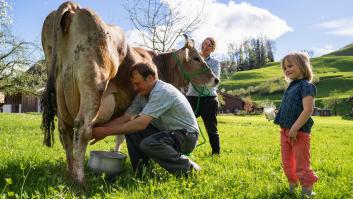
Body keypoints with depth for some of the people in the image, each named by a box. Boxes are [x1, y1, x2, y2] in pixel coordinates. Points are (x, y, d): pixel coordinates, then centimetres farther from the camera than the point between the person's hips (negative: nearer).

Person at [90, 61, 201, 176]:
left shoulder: (162, 92, -25)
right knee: (130, 127, -3)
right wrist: (101, 130, -12)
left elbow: (141, 123, -32)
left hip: (187, 136, -9)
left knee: (147, 144, -32)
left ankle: (187, 167, -12)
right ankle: (141, 170, 3)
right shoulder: (142, 95, 3)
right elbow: (125, 118, 1)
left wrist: (106, 131, -28)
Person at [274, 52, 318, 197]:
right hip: (285, 131, 9)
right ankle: (292, 188, 35)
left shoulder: (306, 86, -12)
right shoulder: (291, 87, 15)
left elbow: (308, 110, -22)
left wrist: (295, 128, -25)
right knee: (287, 164, 19)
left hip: (299, 132, -9)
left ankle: (307, 191, 11)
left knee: (302, 165, -2)